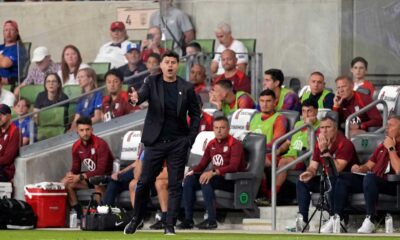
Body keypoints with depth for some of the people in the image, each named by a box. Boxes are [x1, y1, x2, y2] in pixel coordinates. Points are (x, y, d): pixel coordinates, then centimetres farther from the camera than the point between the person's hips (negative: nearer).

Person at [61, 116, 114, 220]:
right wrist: (71, 175, -19)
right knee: (65, 182, -11)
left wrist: (81, 177, -28)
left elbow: (101, 170, -25)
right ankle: (79, 214, -9)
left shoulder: (100, 144, -20)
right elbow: (75, 168, 7)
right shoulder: (76, 146, 1)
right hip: (87, 178, 7)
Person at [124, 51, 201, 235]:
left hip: (178, 144, 0)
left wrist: (190, 139, -2)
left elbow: (195, 115, 6)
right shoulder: (152, 83, 1)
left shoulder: (186, 88, 1)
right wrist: (135, 98, -42)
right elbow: (142, 94, -18)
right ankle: (135, 220, 18)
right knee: (144, 182, 1)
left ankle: (170, 225, 4)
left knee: (175, 185, 0)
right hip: (155, 142, 0)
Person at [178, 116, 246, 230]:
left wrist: (213, 172, -34)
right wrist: (193, 171, -8)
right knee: (189, 180, -11)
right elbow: (202, 164, 15)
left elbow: (233, 166, -24)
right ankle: (188, 219, -15)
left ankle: (212, 220, -34)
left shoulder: (235, 144, -10)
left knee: (205, 181, -33)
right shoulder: (212, 144, 12)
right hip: (215, 177, 7)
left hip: (232, 181, -7)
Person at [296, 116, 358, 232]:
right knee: (302, 181, -5)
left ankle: (334, 219, -31)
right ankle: (302, 220, -12)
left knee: (332, 180, -38)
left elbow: (337, 169, -30)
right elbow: (313, 166, 5)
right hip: (328, 180, 8)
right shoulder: (319, 144, 4)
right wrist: (309, 172, -20)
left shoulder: (345, 144, -19)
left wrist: (325, 151, -32)